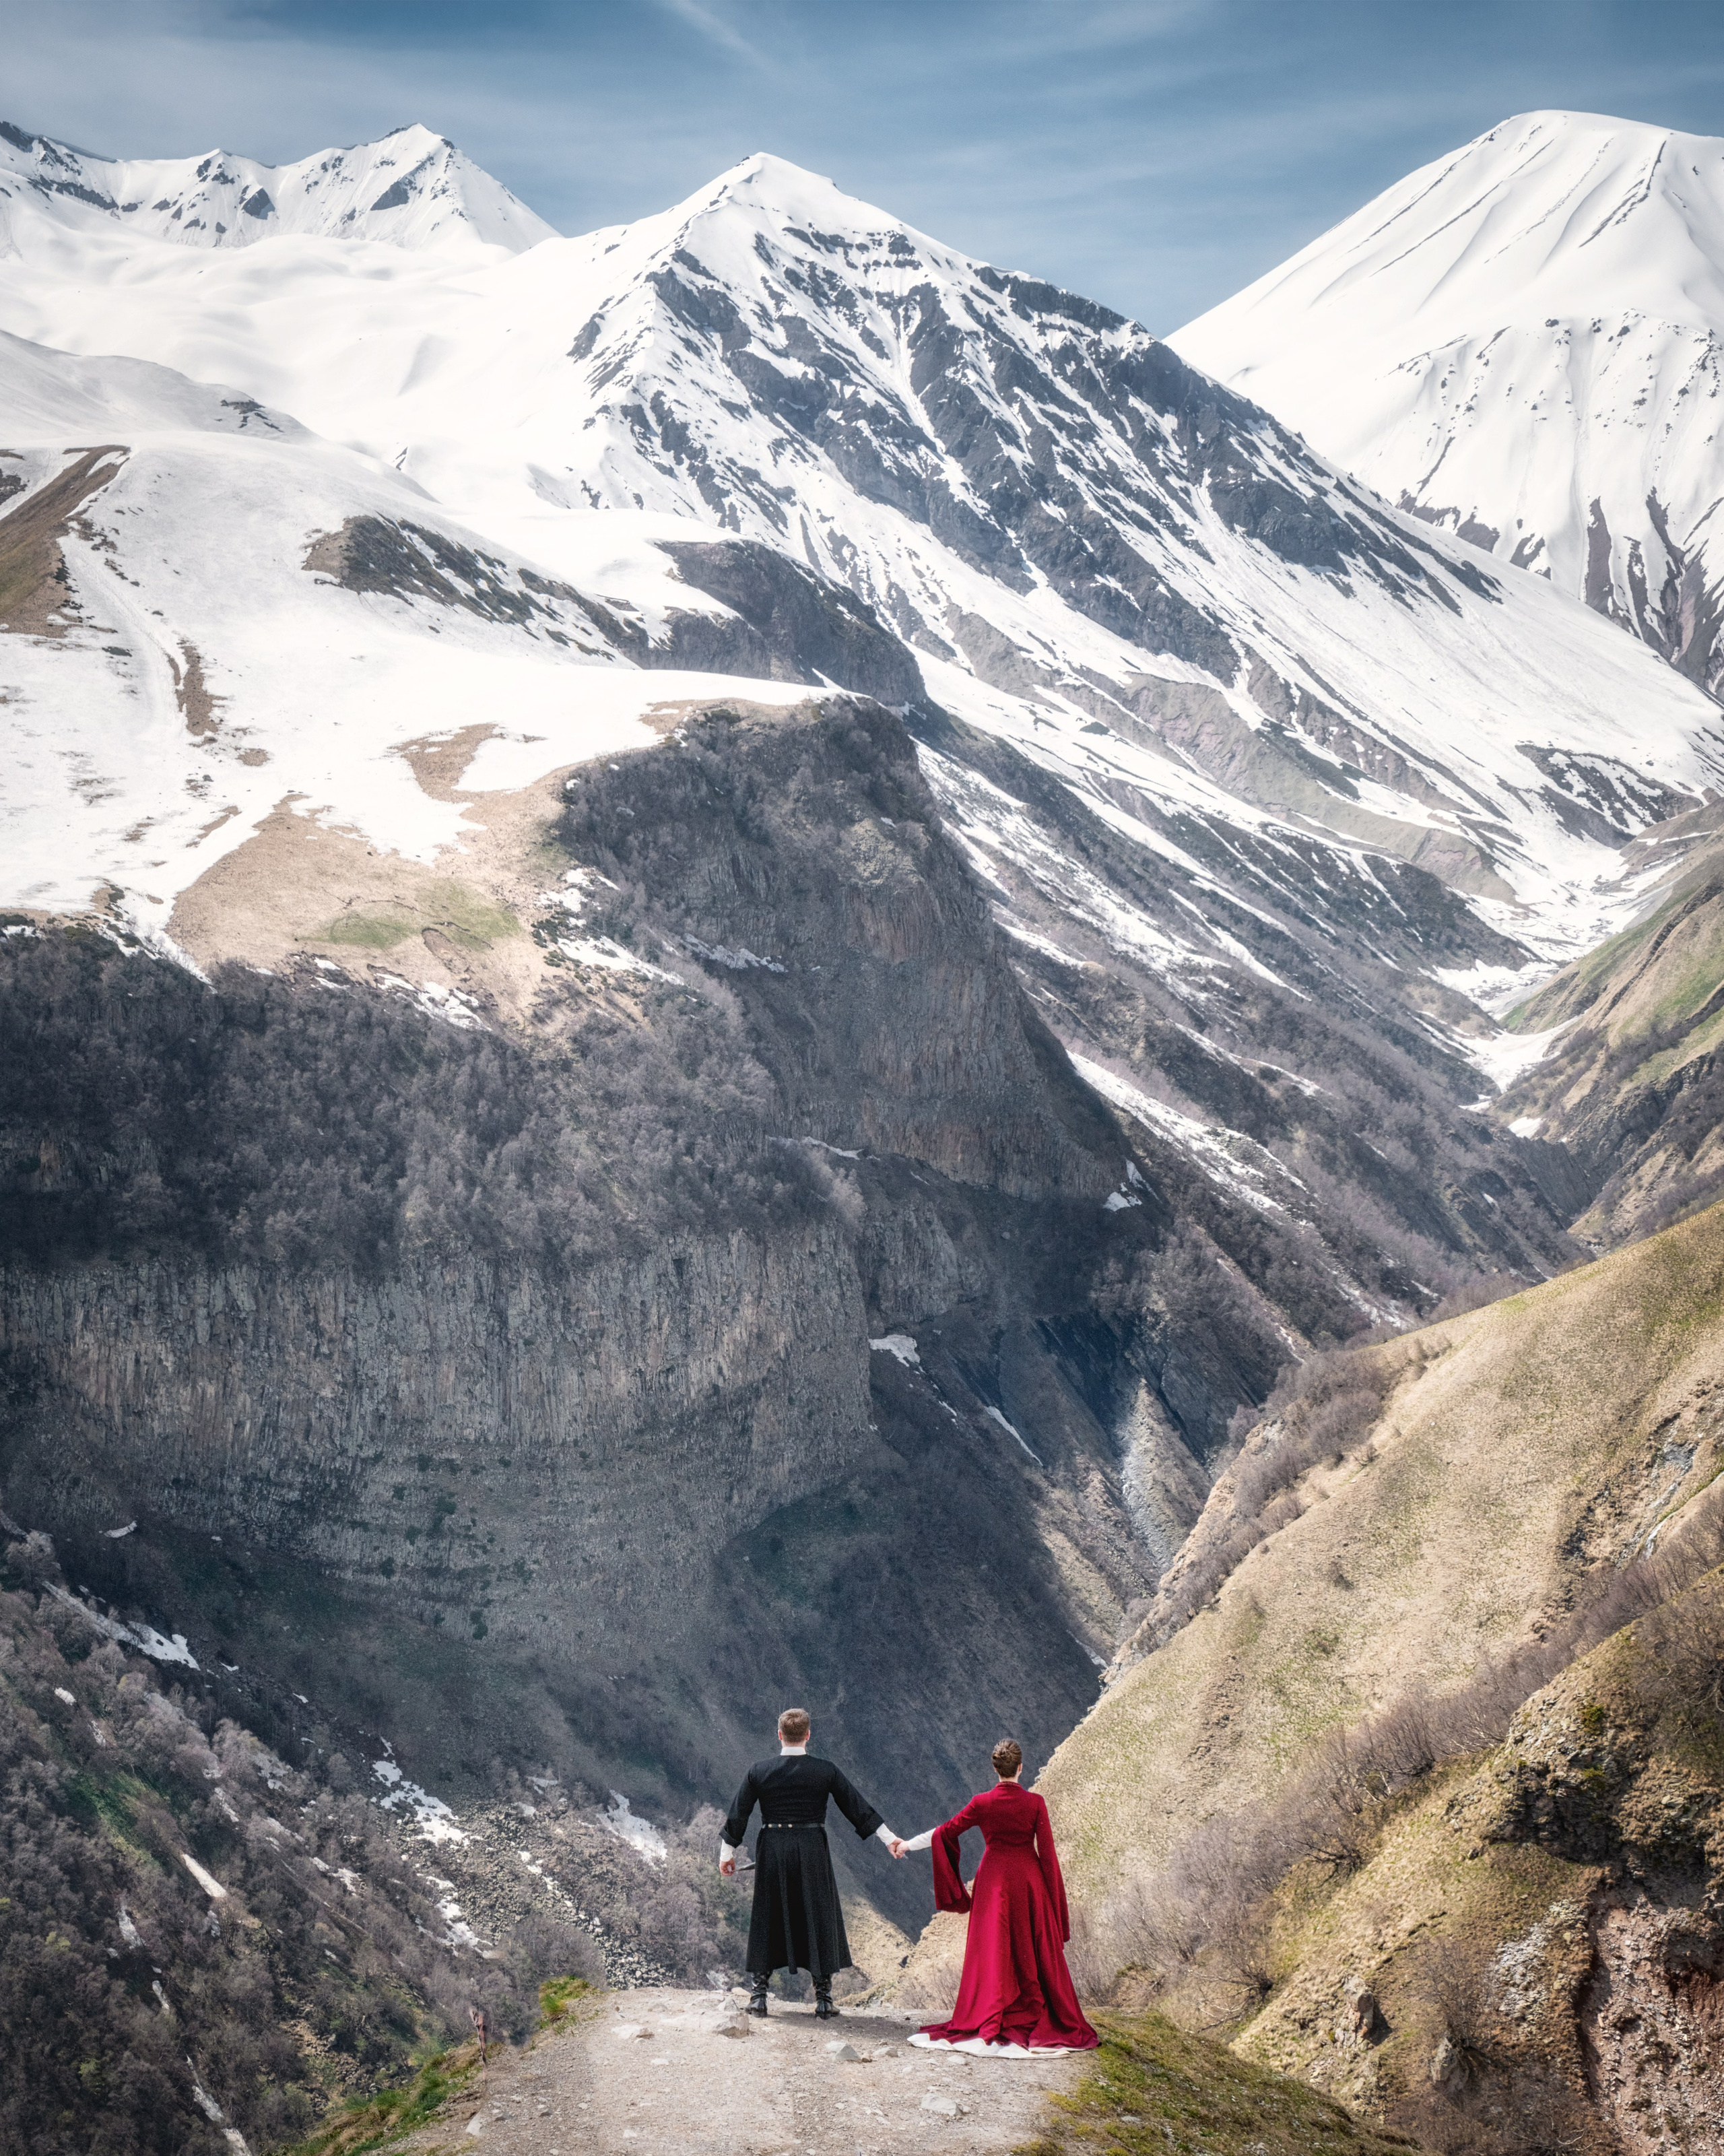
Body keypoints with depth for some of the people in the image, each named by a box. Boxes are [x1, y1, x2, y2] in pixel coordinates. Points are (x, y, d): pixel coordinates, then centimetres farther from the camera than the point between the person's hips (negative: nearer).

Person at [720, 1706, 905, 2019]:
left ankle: (758, 1996, 14)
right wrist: (889, 1838, 7)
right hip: (813, 1852, -1)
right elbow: (857, 1807, 1)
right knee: (819, 1920, 8)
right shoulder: (825, 1771, -4)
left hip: (772, 1853, 1)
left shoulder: (759, 1771, -2)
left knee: (767, 1920, 12)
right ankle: (823, 1999, 8)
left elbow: (738, 1814, 2)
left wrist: (727, 1852, 14)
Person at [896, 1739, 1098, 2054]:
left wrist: (910, 1844, 16)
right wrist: (1054, 1894, 3)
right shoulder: (1035, 1803, -9)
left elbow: (946, 1832, 2)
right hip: (1028, 1877, -1)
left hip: (993, 1879, 1)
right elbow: (1047, 1851, -7)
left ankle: (986, 2025, 5)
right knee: (1037, 1951, 7)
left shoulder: (982, 1803, -7)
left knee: (991, 1952, 6)